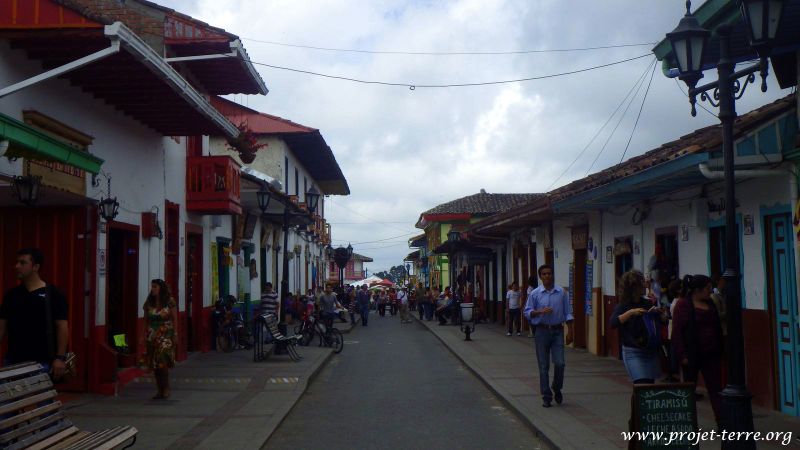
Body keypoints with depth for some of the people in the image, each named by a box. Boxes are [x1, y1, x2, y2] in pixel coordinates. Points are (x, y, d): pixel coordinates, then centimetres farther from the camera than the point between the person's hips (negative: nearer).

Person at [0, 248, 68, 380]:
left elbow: (62, 327, -8)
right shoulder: (11, 294, 9)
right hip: (13, 361, 5)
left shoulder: (53, 294, -6)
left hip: (42, 362, -5)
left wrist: (60, 357, -14)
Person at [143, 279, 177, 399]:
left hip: (165, 335, -4)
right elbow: (146, 320, 11)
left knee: (162, 361, -17)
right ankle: (160, 390, 13)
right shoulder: (148, 303, 8)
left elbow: (175, 319, -1)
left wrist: (175, 334, -6)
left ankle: (166, 388, -5)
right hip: (152, 335, 4)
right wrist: (145, 334, 3)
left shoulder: (169, 301, -3)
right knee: (154, 364, 4)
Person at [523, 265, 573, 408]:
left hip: (557, 331, 1)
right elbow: (527, 312, 1)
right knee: (543, 366, 2)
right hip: (542, 331, 0)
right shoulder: (535, 294, 0)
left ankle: (557, 389, 22)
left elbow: (568, 313, 6)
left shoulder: (561, 292, 3)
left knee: (560, 363, -6)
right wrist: (540, 311, -16)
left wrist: (570, 331, 2)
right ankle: (546, 396, 12)